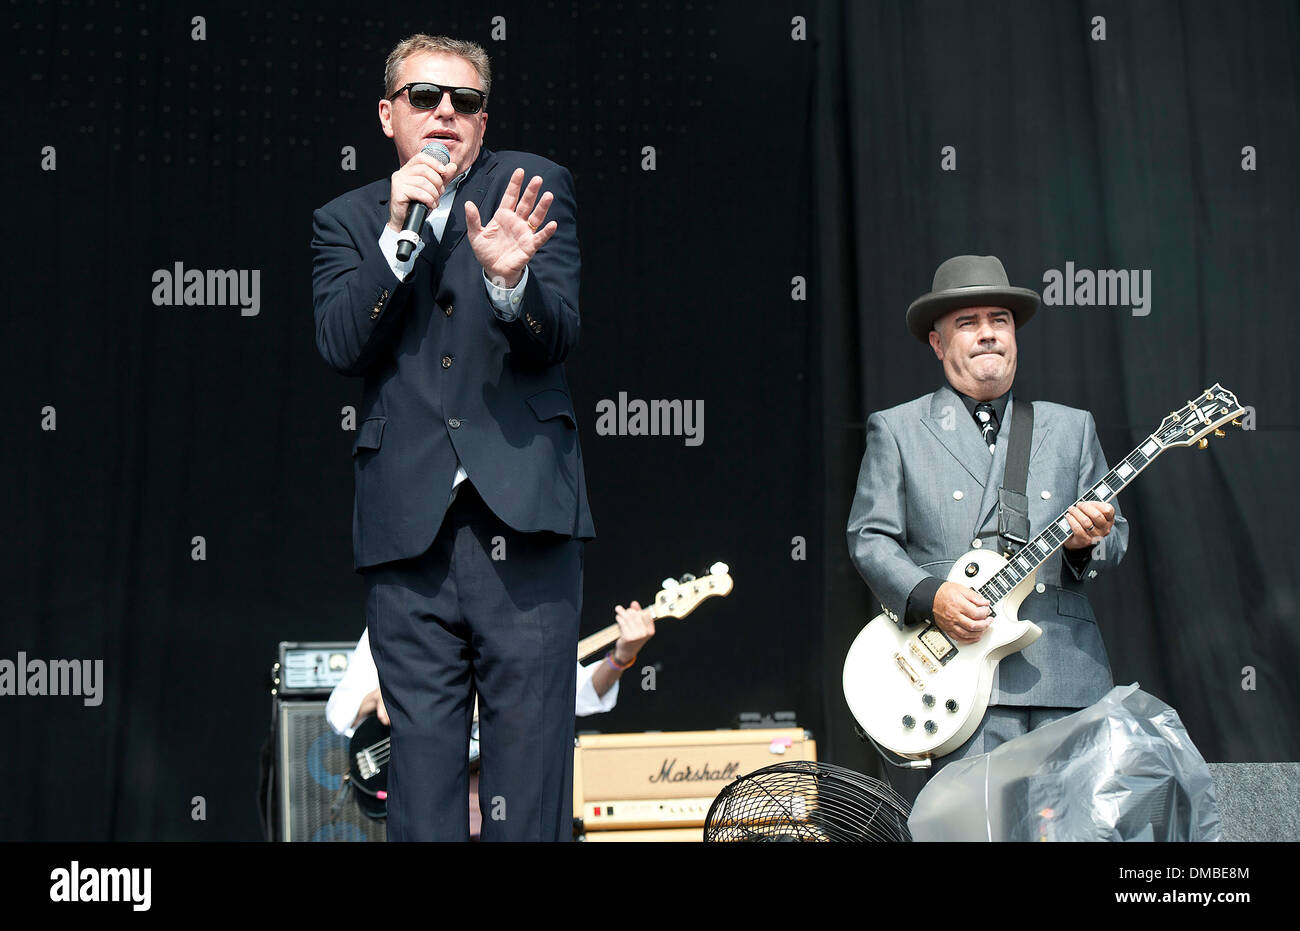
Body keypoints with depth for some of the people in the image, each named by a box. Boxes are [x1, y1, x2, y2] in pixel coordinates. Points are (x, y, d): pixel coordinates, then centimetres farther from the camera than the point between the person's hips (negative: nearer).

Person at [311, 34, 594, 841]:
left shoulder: (532, 186, 8)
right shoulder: (345, 222, 14)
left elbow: (556, 339, -2)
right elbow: (343, 348, -1)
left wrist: (510, 277, -24)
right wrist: (397, 235, -11)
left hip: (524, 510, -1)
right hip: (409, 526, 2)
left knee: (530, 749, -1)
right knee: (421, 757, 5)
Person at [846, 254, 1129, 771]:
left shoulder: (1071, 427, 19)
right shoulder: (896, 429, 11)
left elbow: (1116, 535, 18)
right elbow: (869, 538, 5)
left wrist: (1089, 541, -6)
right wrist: (929, 596, -12)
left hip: (1066, 671, 3)